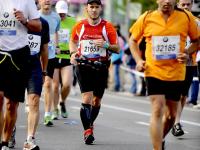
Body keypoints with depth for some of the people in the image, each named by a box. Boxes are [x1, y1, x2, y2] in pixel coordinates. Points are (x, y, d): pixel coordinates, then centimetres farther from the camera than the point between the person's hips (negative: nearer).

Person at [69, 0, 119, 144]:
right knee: (87, 98, -15)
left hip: (101, 66, 1)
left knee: (97, 100, 11)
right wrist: (73, 53, 2)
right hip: (83, 66, -1)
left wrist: (106, 45, -17)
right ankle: (87, 131, -14)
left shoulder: (108, 27, -1)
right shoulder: (79, 26, 2)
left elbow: (117, 49, 1)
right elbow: (73, 41, 21)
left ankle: (90, 125, 34)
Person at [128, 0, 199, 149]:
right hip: (154, 71, -2)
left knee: (171, 115, 14)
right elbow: (133, 40, 11)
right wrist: (138, 60, -3)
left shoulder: (186, 17, -3)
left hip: (176, 73, 2)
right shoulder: (146, 18, -3)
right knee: (157, 110, -16)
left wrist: (187, 53, -12)